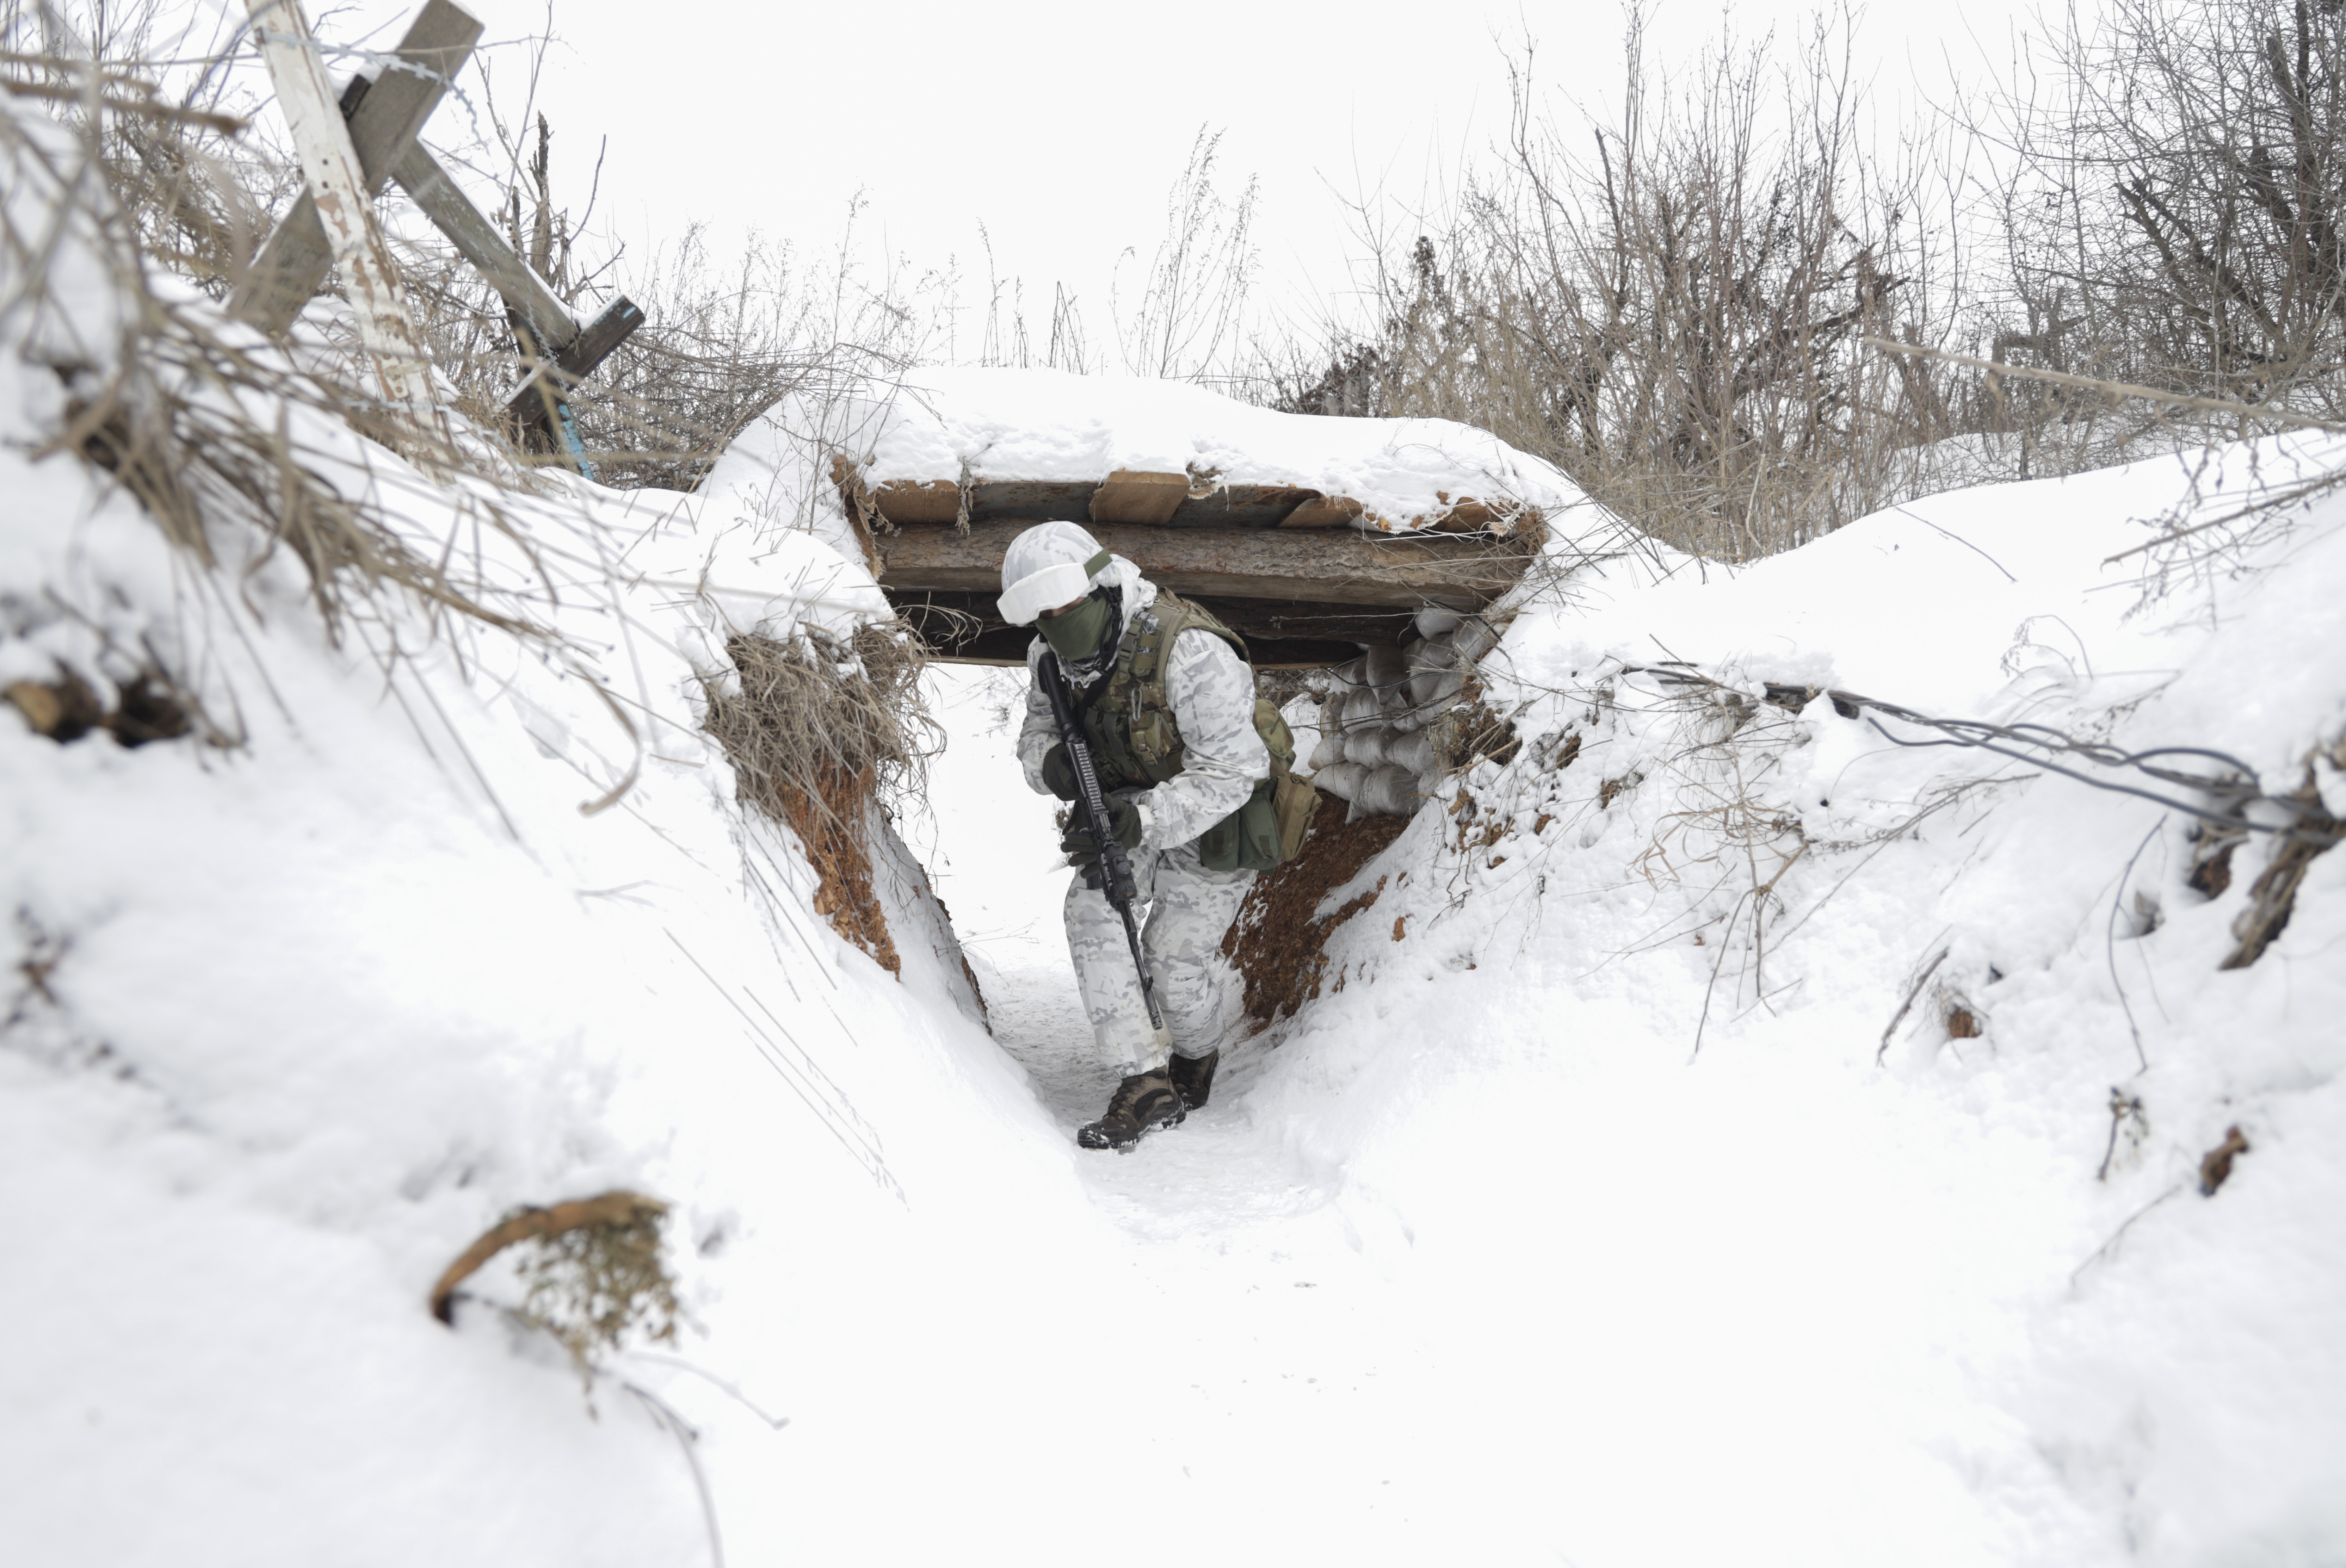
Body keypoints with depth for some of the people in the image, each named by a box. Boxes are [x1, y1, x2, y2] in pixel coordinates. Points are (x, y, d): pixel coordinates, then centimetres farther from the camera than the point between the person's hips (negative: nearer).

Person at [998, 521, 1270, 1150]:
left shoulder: (1191, 655, -33)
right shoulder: (1053, 659, -10)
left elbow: (1230, 772, -32)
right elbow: (1036, 733, 0)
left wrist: (1142, 820, -44)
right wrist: (1049, 762, -26)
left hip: (1214, 821, -6)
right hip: (1132, 807, 6)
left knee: (1175, 957, -2)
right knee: (1090, 909, -18)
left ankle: (1197, 1059, 33)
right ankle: (1146, 1082, -15)